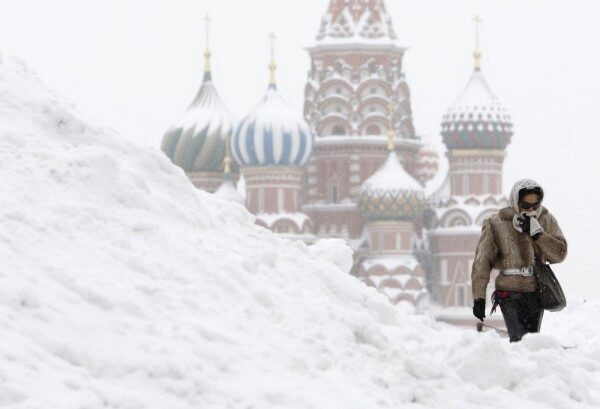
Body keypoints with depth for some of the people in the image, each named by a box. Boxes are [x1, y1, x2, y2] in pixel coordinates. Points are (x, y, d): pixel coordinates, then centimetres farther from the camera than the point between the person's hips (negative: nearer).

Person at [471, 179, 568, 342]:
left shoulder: (546, 220, 6)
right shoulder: (496, 224, -4)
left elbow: (559, 254, -1)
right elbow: (482, 262, -3)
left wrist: (537, 232, -13)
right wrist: (479, 298, -8)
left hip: (536, 291, 3)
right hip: (509, 292, -3)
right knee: (519, 341, -16)